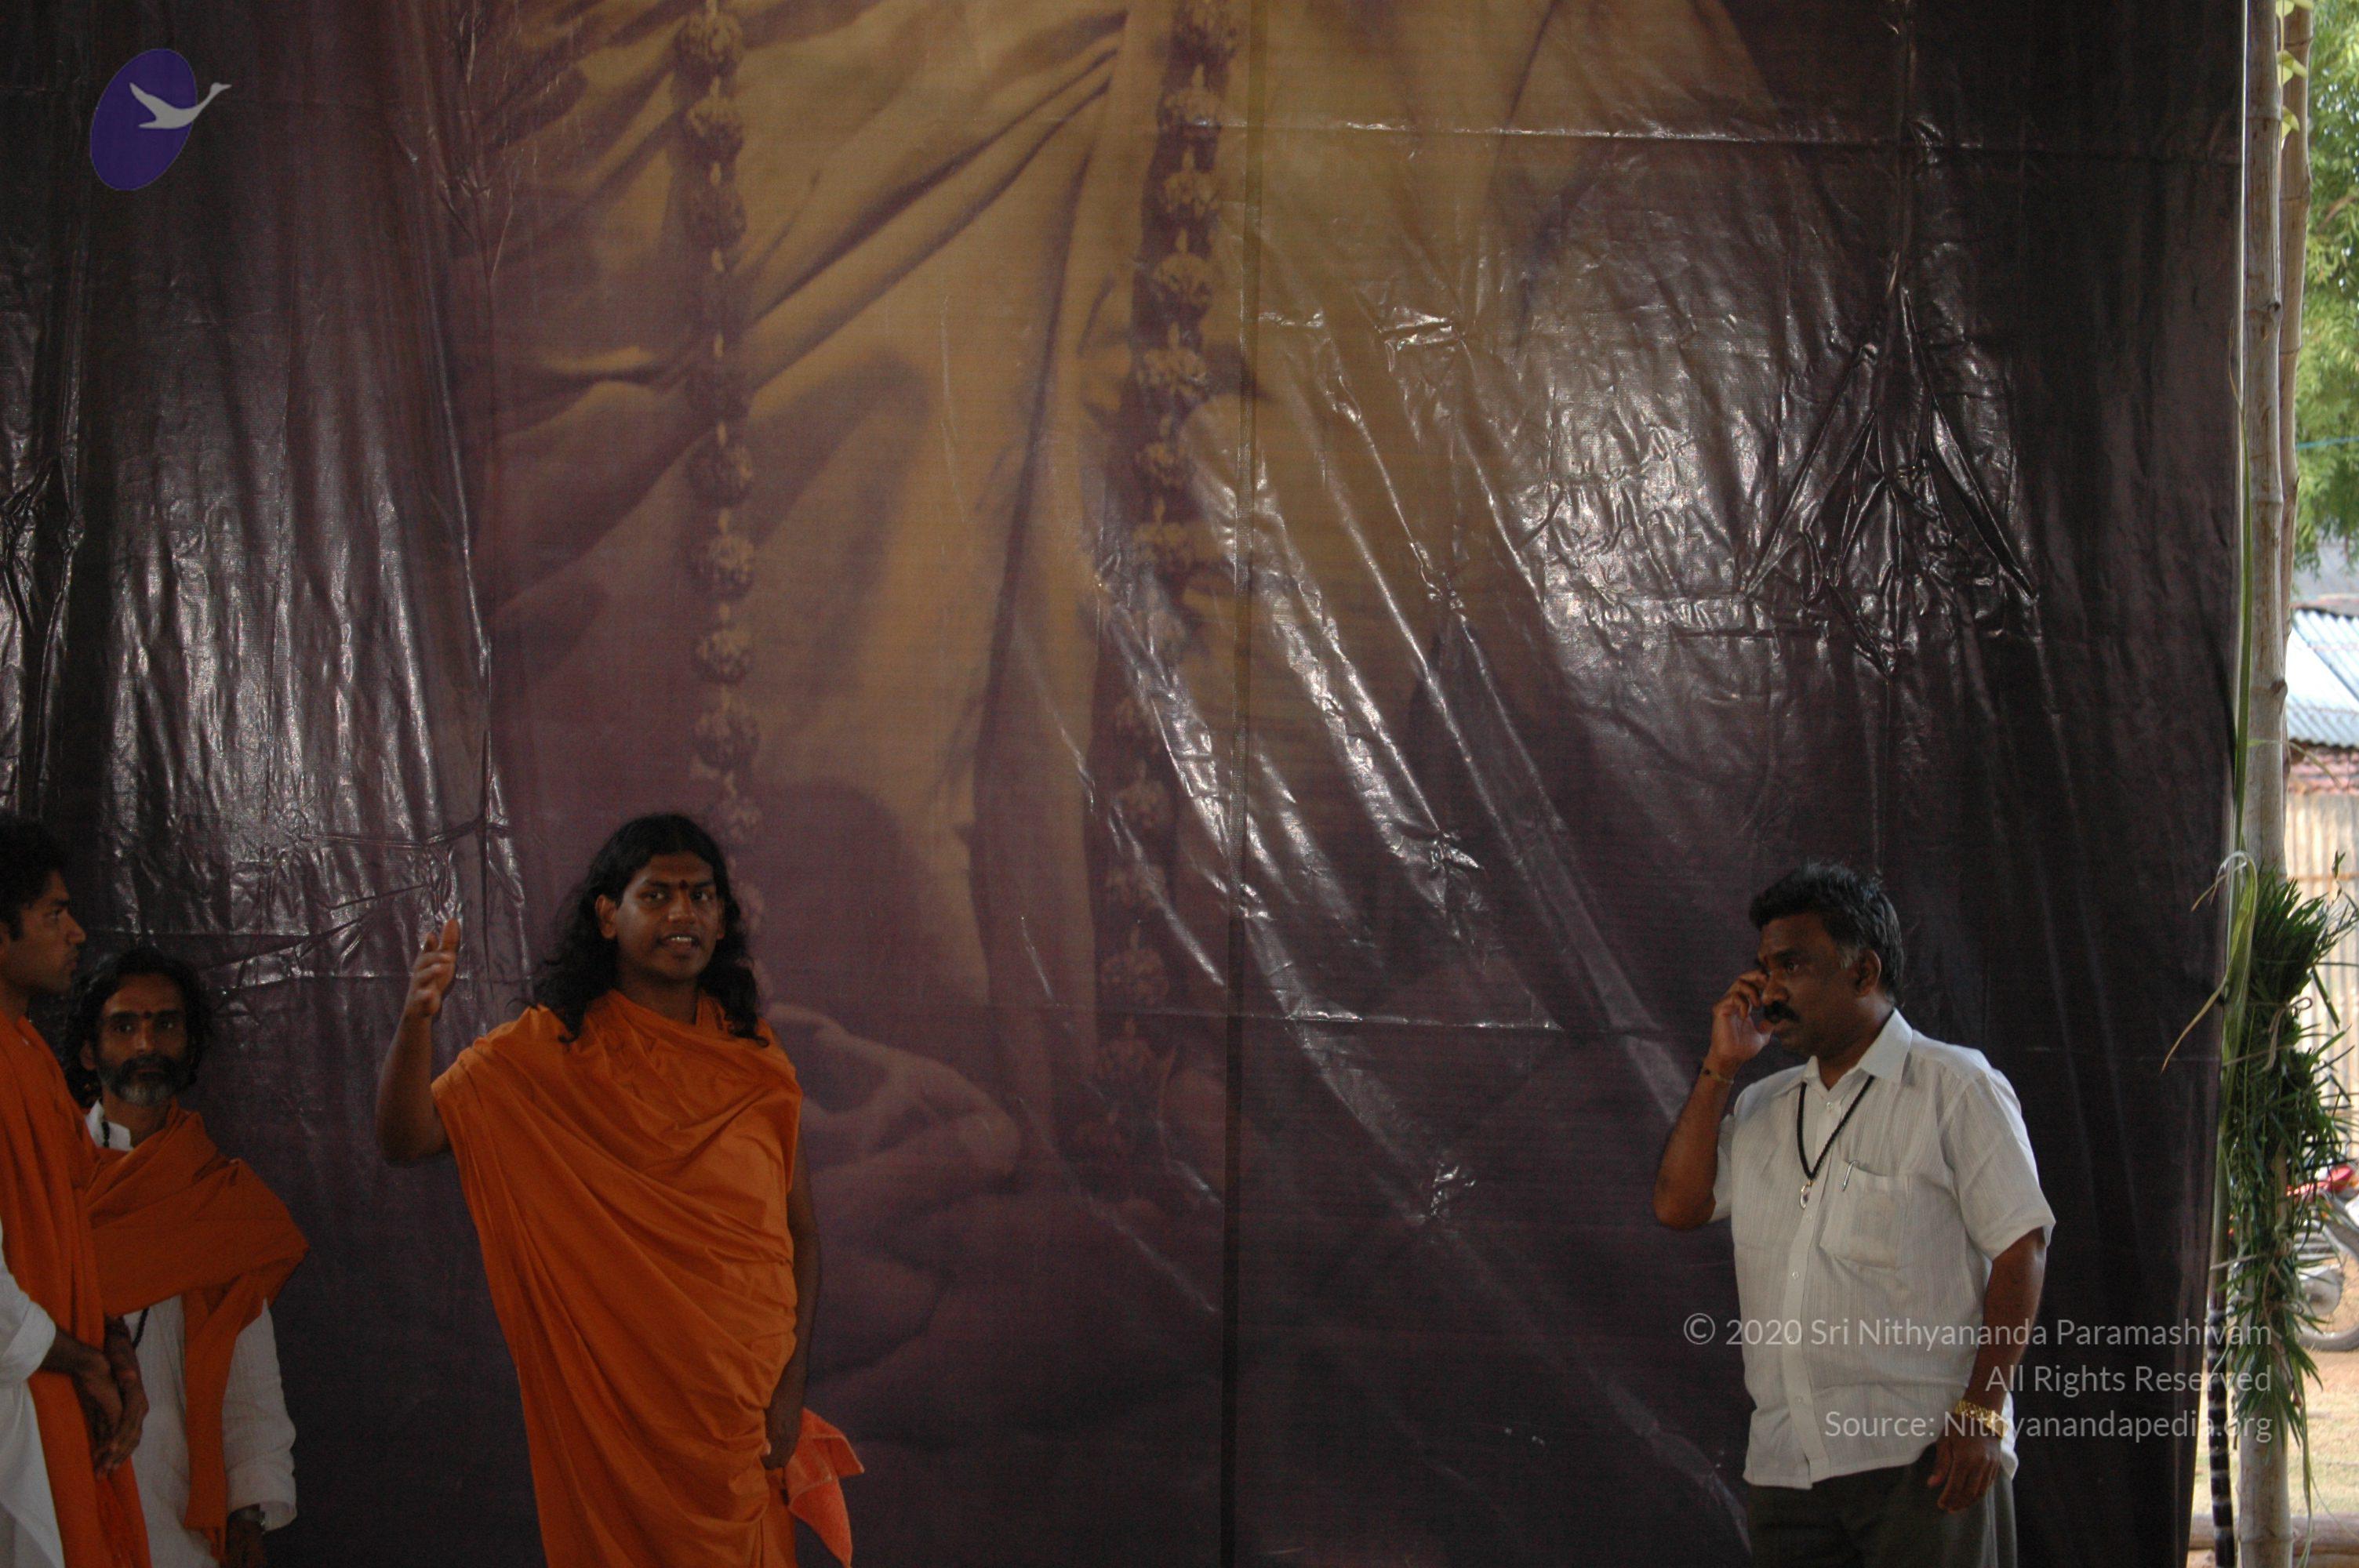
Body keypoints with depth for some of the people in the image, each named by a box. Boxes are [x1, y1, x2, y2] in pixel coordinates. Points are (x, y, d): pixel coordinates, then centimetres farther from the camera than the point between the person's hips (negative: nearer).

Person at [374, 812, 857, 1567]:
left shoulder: (755, 1061, 6)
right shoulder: (548, 1052, -3)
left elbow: (801, 1229, 7)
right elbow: (407, 1137, -13)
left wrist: (790, 1387, -3)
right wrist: (418, 1018, -31)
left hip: (741, 1405, 3)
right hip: (612, 1405, -3)